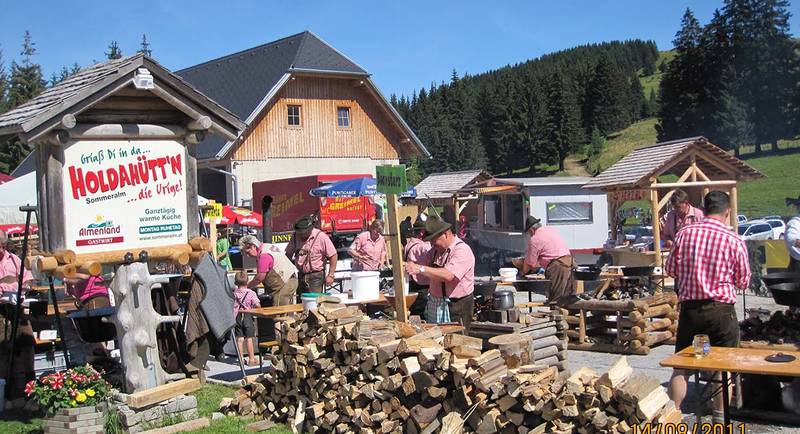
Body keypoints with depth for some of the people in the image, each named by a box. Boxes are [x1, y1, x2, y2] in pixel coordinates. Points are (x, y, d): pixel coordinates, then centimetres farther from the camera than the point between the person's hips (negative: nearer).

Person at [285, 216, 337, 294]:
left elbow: (333, 256, -8)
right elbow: (288, 254, 16)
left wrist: (330, 275, -9)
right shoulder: (295, 236, 3)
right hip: (300, 276, 5)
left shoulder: (321, 237, -11)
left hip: (315, 276, -5)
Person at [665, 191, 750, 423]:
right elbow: (743, 281, 0)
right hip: (721, 310, -1)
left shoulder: (685, 234, -4)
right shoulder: (734, 241, -10)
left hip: (689, 307, 2)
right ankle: (720, 419, 20)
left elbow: (671, 269, 6)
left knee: (680, 366, 11)